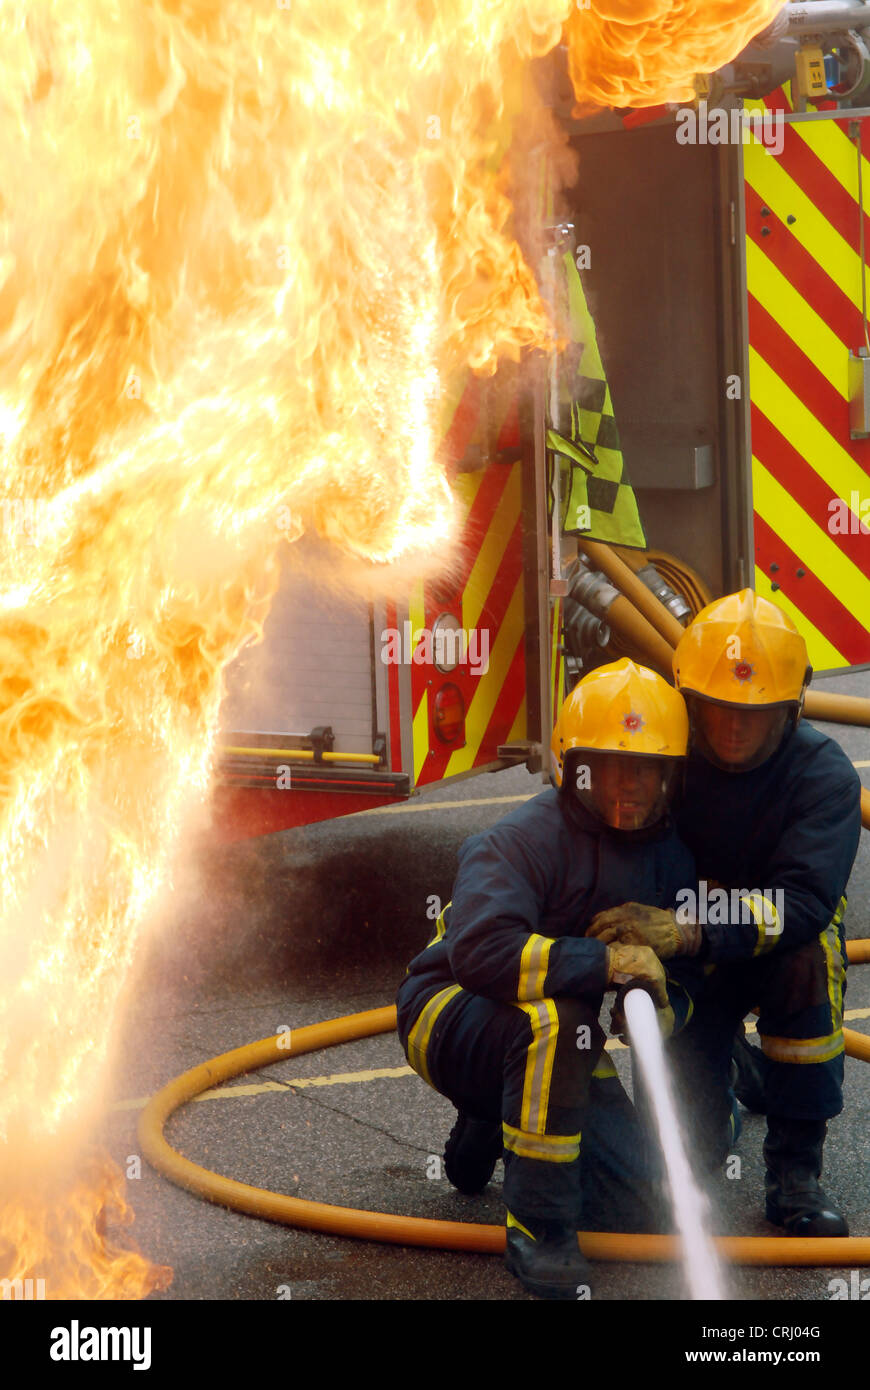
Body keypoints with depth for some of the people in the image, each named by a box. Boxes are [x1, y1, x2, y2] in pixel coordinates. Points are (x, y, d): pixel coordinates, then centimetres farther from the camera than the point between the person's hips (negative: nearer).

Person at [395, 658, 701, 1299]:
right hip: (450, 1016, -7)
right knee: (554, 1019, -41)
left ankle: (492, 1127, 23)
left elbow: (679, 975, 5)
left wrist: (660, 1011, -20)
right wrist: (606, 961, -37)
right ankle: (538, 1226, -27)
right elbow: (480, 950, -40)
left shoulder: (671, 857, 0)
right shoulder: (520, 842, -24)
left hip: (553, 1046, 7)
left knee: (637, 1201, -4)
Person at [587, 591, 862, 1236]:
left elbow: (802, 902, -37)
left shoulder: (824, 774, -24)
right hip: (694, 958, 1)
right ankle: (724, 1064, 28)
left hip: (782, 944, -1)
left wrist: (685, 929, -51)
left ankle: (794, 1170, -21)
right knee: (692, 1140, -12)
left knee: (809, 962, -37)